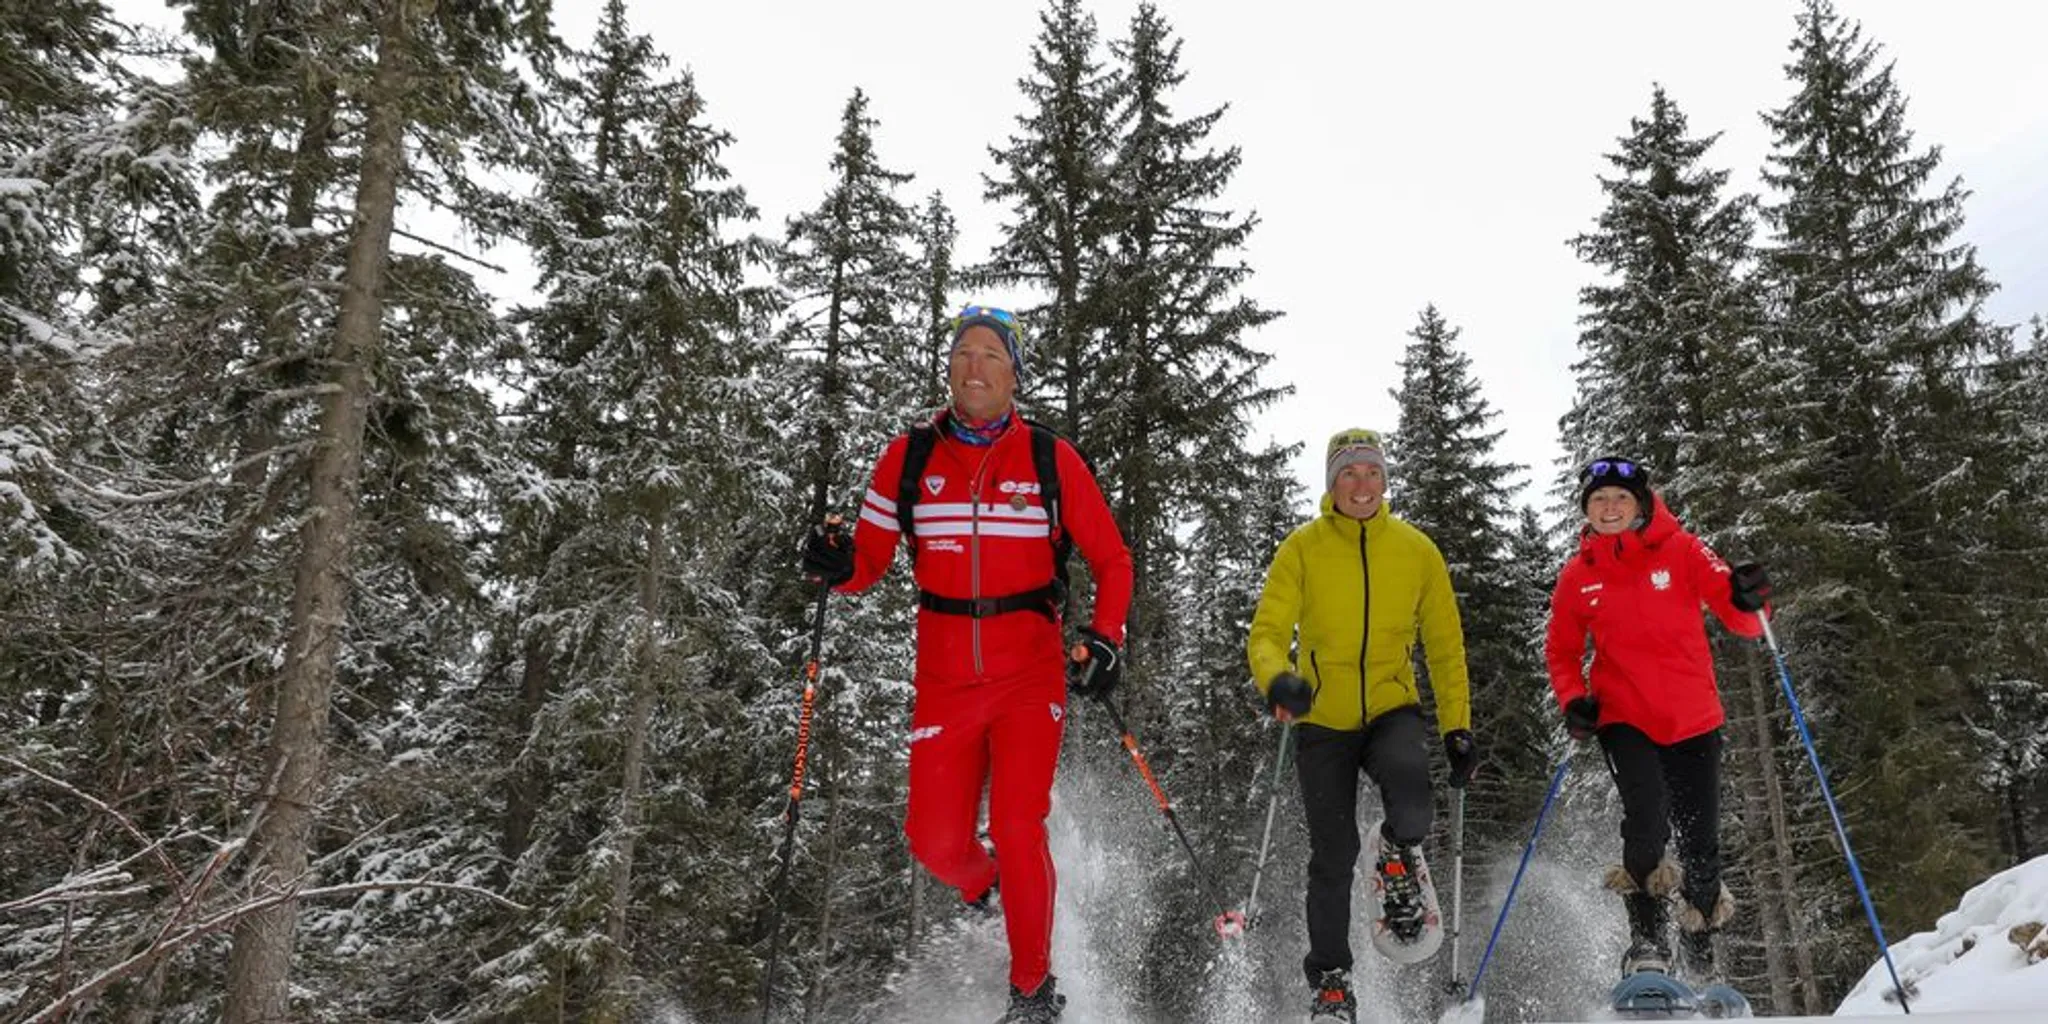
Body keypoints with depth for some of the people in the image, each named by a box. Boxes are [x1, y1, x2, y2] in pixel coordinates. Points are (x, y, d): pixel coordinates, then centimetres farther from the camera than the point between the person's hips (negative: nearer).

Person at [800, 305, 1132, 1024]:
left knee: (1017, 828, -11)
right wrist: (837, 566, -17)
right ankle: (987, 888, 37)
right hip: (945, 675, 2)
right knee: (936, 840, 0)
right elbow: (869, 561, 6)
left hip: (1031, 672, -2)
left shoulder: (1051, 459, 0)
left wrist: (1105, 638, -10)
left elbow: (1111, 559, 5)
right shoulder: (908, 458, 3)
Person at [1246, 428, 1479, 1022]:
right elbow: (1267, 633, -9)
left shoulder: (1416, 549, 1)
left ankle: (1400, 855, 7)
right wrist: (1278, 679, -31)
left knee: (1411, 791, -30)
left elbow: (1445, 646, 7)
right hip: (1324, 720, 0)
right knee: (1333, 855, 2)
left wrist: (1458, 727, 2)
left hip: (1393, 710, 1)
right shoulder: (1302, 548, -4)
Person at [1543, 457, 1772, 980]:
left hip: (1694, 721, 1)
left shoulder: (1681, 550, -4)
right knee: (1647, 822, -23)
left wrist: (1747, 599, -31)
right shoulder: (1577, 576, 1)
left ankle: (1703, 962, 30)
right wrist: (1573, 701, -4)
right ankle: (1647, 939, 2)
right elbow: (1561, 652, 13)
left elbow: (1742, 622, -9)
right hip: (1625, 720, 0)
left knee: (1701, 847, 6)